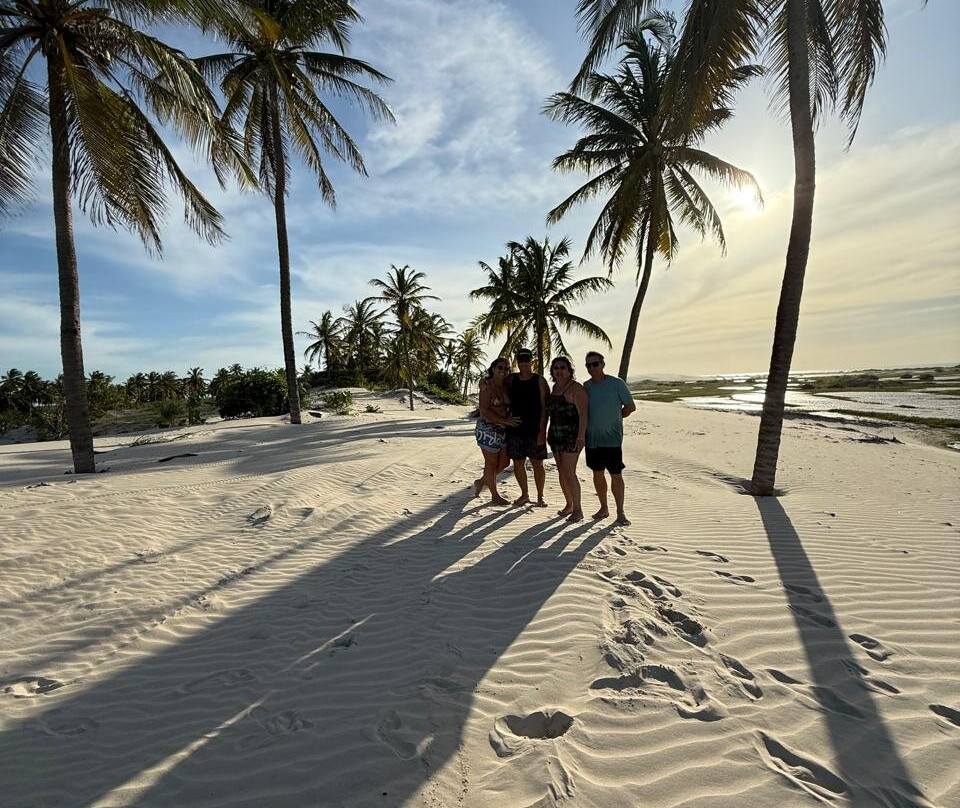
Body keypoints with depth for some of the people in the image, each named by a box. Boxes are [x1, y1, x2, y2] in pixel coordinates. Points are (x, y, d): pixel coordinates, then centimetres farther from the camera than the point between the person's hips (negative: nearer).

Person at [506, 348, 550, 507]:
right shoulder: (511, 379, 8)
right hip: (515, 429, 4)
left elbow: (544, 408, -7)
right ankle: (524, 494, 26)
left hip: (534, 430, -3)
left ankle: (540, 496, 20)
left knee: (537, 464, 4)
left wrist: (542, 431, -14)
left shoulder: (540, 381, -3)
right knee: (518, 464, 9)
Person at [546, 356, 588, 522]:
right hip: (556, 435, 8)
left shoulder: (575, 388, -12)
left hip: (572, 436, -8)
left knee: (569, 473, -8)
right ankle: (569, 504, 28)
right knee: (561, 472, 13)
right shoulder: (555, 387, 13)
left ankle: (577, 509, 5)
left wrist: (581, 436, -26)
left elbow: (583, 413, -19)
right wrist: (549, 433, 19)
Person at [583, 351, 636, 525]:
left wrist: (614, 419, 3)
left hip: (612, 438, -4)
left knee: (616, 475, -1)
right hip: (592, 438, 5)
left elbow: (631, 407, 0)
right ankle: (604, 508, 27)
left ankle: (620, 513, 12)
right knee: (597, 474, 12)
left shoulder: (616, 383, -5)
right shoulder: (586, 386, 7)